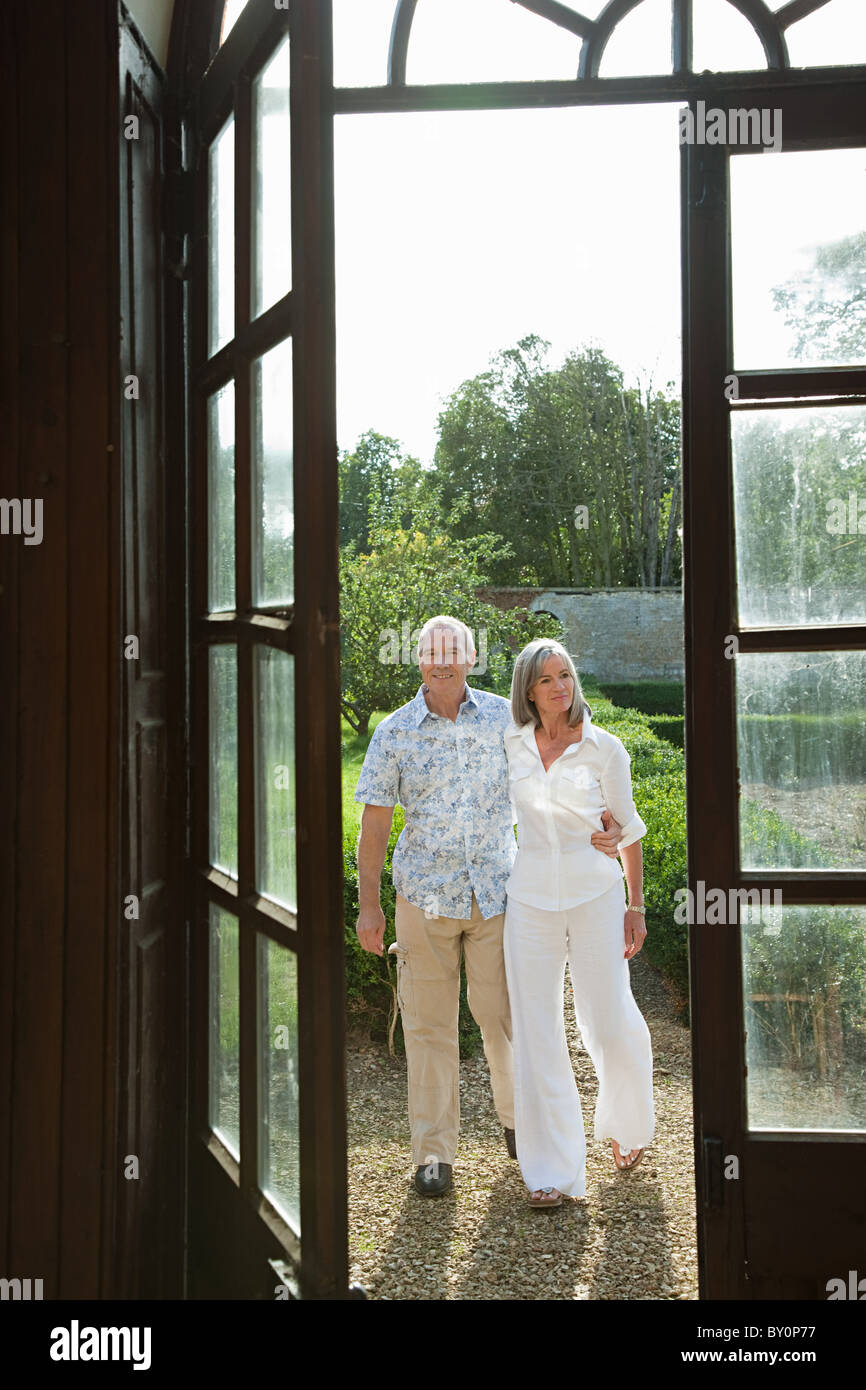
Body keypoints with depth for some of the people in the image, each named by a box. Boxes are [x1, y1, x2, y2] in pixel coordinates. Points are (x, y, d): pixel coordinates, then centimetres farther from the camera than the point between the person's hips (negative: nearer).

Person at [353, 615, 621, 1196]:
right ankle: (434, 1152, 20)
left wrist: (599, 826, -15)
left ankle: (518, 1117, 34)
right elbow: (375, 822, 2)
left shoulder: (504, 717, 1)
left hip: (496, 890, 0)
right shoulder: (395, 731, -1)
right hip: (425, 893, 0)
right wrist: (369, 904, 1)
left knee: (502, 1014, 6)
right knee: (429, 1024, 5)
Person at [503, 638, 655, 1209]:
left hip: (595, 892, -1)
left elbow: (628, 828, 5)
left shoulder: (605, 748, -3)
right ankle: (553, 1168, 16)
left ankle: (627, 1127, 37)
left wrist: (636, 906, 6)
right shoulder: (510, 743, 3)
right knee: (537, 1030, 3)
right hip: (531, 897, 2)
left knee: (611, 1022, 5)